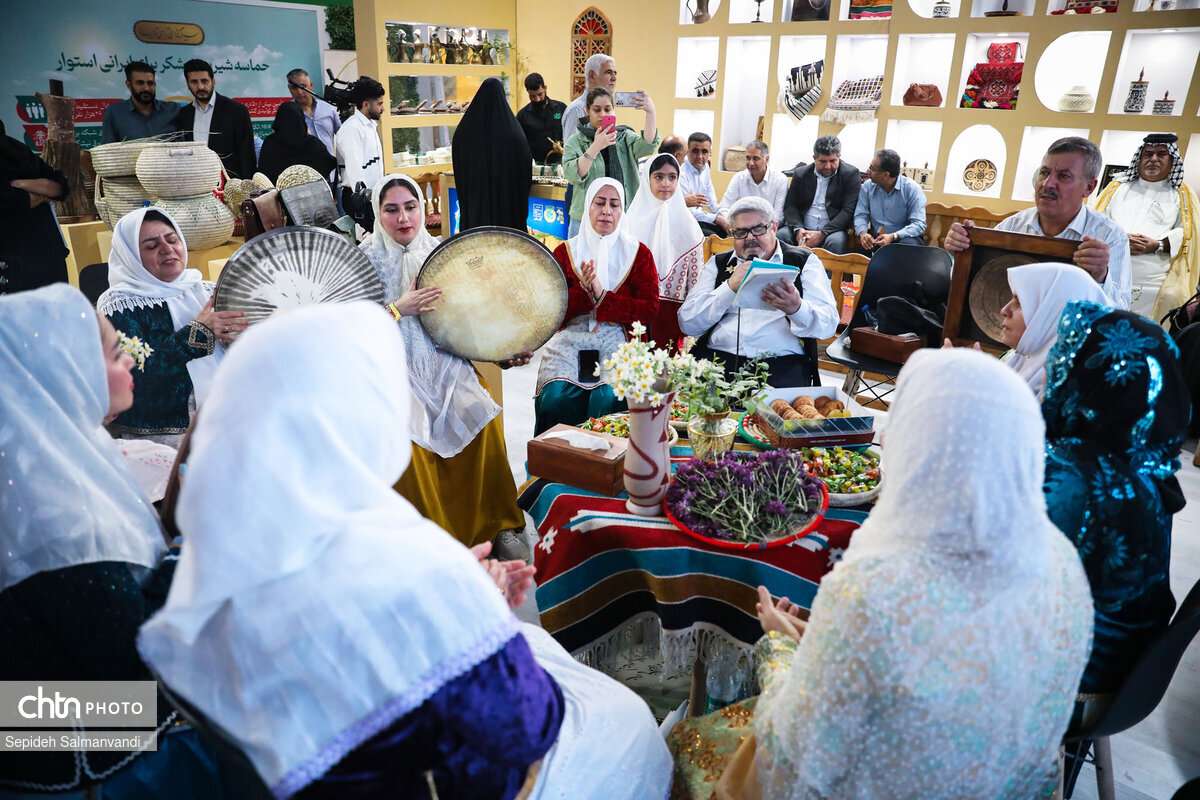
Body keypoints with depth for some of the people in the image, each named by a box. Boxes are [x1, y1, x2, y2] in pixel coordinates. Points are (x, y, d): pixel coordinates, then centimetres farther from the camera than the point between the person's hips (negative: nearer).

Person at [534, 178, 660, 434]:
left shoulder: (638, 253, 11)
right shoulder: (565, 252, 12)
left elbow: (649, 308, 0)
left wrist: (602, 297, -11)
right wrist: (582, 292, -13)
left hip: (616, 338, -1)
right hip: (570, 336, 1)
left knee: (609, 399, -29)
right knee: (555, 399, -25)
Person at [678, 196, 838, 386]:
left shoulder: (804, 261, 13)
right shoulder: (718, 263, 18)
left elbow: (828, 324, 0)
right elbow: (688, 324, 5)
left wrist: (796, 308, -23)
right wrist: (731, 286, -7)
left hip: (781, 362, -1)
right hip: (718, 356, 2)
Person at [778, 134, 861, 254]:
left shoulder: (851, 174, 1)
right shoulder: (801, 173, 10)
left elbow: (848, 210, -7)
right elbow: (790, 206, 8)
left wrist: (822, 234, -19)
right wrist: (798, 229, -14)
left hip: (833, 230, -2)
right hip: (802, 229, 2)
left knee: (835, 241, -35)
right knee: (780, 235, -26)